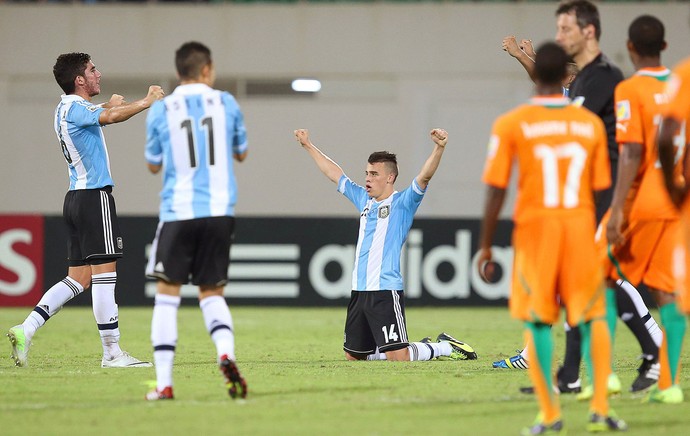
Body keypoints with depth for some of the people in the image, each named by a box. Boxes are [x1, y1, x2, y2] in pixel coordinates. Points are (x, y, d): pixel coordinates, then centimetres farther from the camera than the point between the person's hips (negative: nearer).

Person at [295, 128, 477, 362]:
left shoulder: (402, 203, -2)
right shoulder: (365, 200, 17)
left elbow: (424, 176, -18)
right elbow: (334, 174, 27)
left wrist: (439, 148, -34)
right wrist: (308, 146, 33)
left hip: (386, 291, -8)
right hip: (359, 291, 8)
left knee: (398, 357, -15)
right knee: (353, 356, 13)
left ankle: (445, 347, 11)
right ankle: (422, 347, 27)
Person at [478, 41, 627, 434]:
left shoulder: (511, 125, -4)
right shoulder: (591, 124, 4)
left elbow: (496, 191, -6)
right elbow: (600, 189, 6)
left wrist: (486, 247, 1)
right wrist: (601, 239, 18)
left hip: (534, 228, -2)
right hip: (581, 227, 2)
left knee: (537, 320, 6)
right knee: (594, 316, 12)